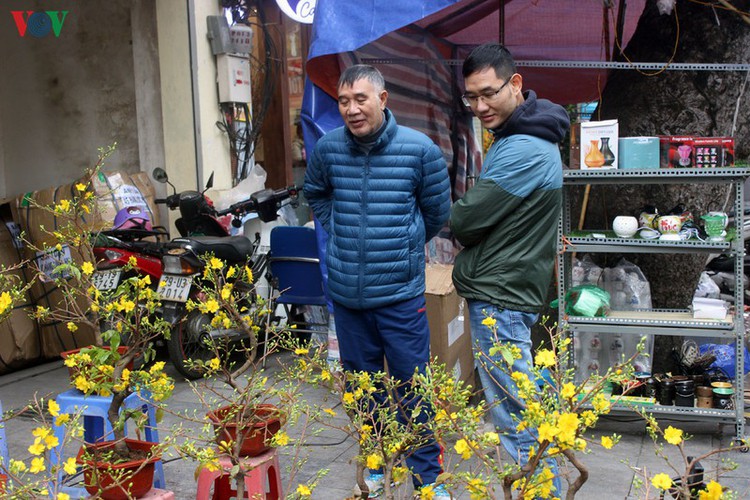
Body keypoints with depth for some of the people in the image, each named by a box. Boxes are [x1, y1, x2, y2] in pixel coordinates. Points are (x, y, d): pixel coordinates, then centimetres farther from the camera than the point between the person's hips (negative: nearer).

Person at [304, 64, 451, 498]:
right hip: (347, 293, 3)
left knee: (412, 386, 4)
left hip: (400, 292, -3)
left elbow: (437, 213, 6)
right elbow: (316, 195, 20)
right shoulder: (327, 149, -2)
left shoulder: (420, 150, -9)